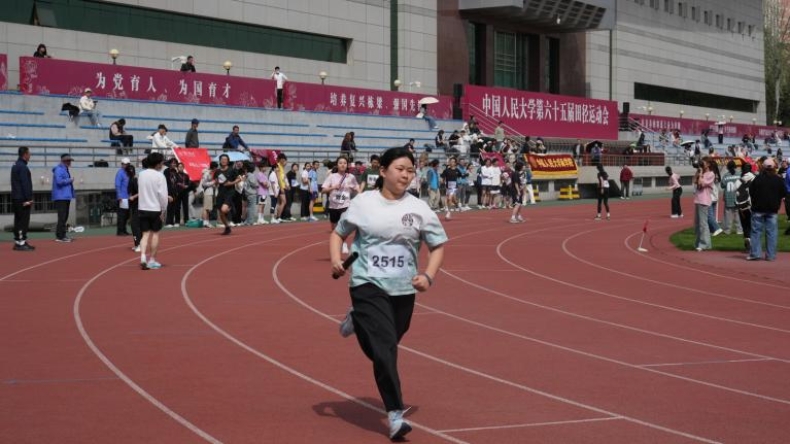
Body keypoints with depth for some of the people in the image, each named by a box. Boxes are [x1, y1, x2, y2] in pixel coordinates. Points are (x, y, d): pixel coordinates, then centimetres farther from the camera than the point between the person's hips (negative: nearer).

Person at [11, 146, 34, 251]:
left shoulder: (15, 166, 17)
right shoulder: (23, 167, -14)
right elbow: (25, 184, -19)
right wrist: (28, 199, -18)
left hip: (16, 198, 10)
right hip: (22, 199, -10)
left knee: (18, 221, 12)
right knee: (23, 221, -9)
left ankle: (18, 242, 14)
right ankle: (21, 243, -11)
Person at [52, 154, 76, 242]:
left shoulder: (65, 169, 18)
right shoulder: (59, 169, -12)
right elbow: (59, 181, -24)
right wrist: (69, 180, -13)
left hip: (66, 197, 10)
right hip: (61, 197, -10)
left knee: (64, 217, 12)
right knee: (62, 217, -10)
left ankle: (62, 235, 18)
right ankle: (60, 236, -9)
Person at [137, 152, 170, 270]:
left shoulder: (142, 174, 5)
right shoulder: (159, 175, -13)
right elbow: (162, 194, -16)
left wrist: (165, 197, 17)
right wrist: (164, 209, -5)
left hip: (143, 208, 4)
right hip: (155, 208, -4)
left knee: (145, 234, 6)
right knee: (155, 233, 9)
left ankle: (143, 257, -12)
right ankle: (152, 260, 13)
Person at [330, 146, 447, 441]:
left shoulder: (418, 209, 0)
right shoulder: (364, 203, -2)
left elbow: (438, 246, 8)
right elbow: (338, 233, 10)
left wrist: (428, 276, -7)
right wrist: (336, 259, -8)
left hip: (403, 290, 3)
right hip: (367, 285, -3)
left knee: (382, 349, 14)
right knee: (385, 349, -15)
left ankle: (359, 322, 45)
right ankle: (395, 414, -9)